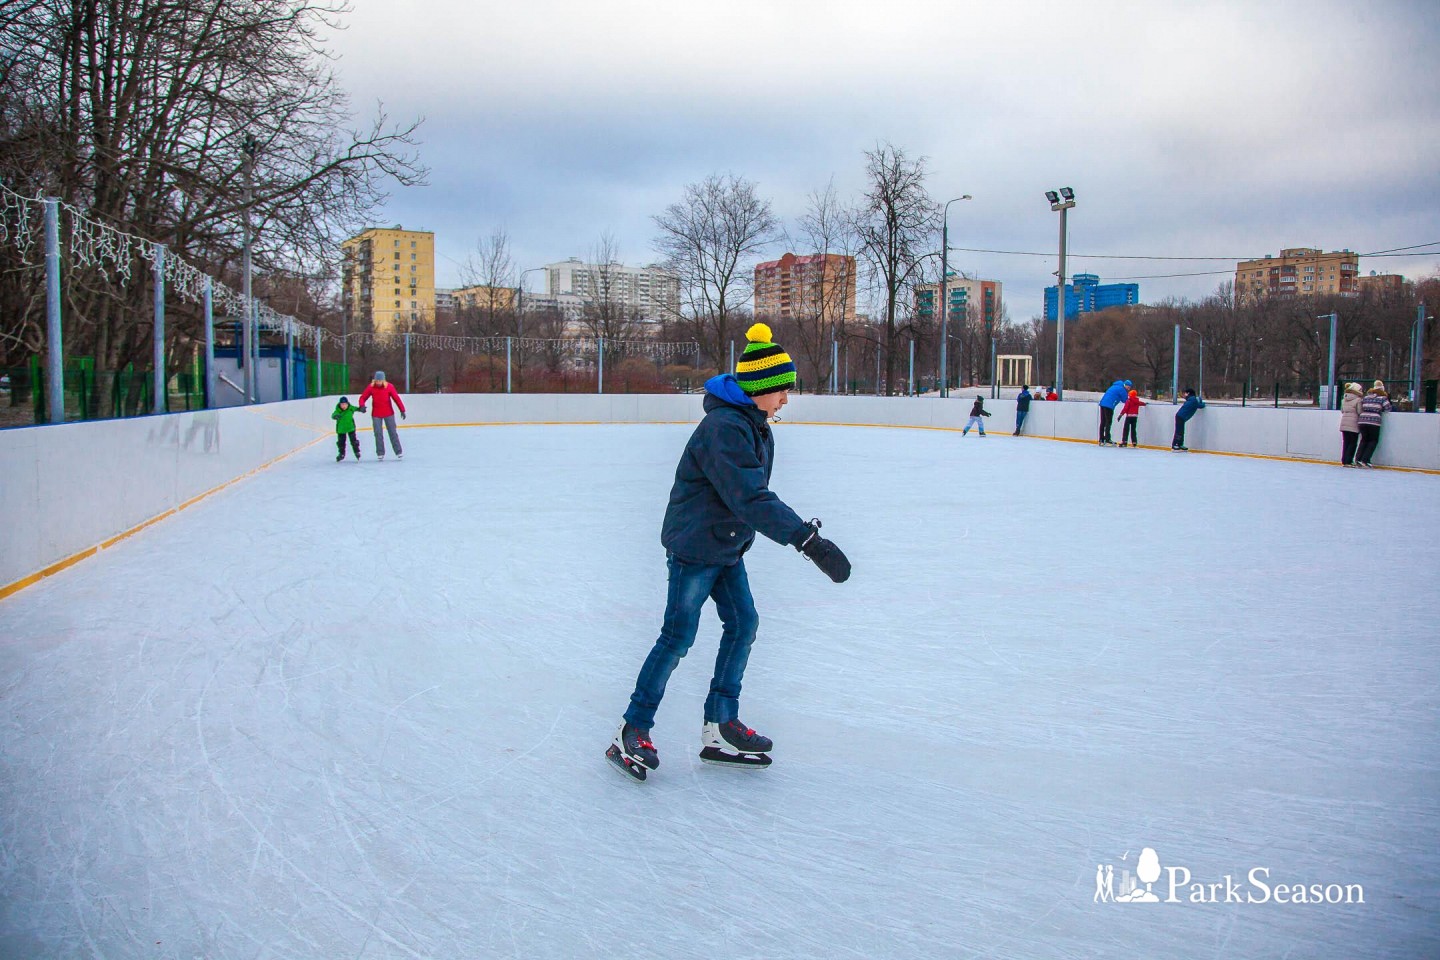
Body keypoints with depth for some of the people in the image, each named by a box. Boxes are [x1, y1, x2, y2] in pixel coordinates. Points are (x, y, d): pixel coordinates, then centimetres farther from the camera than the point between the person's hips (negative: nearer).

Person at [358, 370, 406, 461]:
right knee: (378, 434, 3)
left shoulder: (389, 386, -11)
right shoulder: (371, 387, -8)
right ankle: (380, 453, 12)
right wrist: (362, 405, -22)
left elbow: (396, 398, -8)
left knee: (392, 433, 5)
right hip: (376, 415, 1)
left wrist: (402, 410, -9)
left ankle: (399, 452, 11)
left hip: (388, 413, -1)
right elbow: (363, 397, -3)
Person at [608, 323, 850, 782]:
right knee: (679, 636, -5)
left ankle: (720, 727, 18)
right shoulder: (724, 427, -26)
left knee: (743, 624, 9)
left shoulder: (755, 426, 6)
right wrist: (806, 538, -37)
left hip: (726, 546, 10)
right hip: (694, 546, -10)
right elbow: (752, 499, -33)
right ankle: (632, 732, 6)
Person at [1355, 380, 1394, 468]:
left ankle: (1358, 458, 6)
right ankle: (1365, 460, -1)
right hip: (1374, 422, -4)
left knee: (1364, 440, 16)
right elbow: (1389, 408, 1)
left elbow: (1361, 408, 13)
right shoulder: (1382, 397, 1)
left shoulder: (1366, 397, 14)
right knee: (1373, 441, 8)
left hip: (1362, 421, 4)